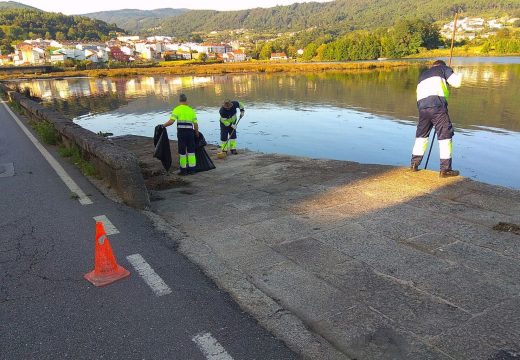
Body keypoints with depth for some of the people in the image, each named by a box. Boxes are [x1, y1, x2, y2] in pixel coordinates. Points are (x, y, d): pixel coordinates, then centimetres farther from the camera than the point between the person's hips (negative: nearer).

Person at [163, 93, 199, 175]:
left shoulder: (177, 109, 0)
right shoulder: (191, 110, 11)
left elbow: (171, 121, -12)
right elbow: (195, 124, 9)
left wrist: (163, 125, 3)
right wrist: (197, 132, 24)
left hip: (181, 132, -3)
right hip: (190, 131, 3)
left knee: (182, 151, 5)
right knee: (191, 150, 12)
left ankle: (183, 169, 12)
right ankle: (192, 169, 14)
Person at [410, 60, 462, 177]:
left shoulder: (423, 74, 33)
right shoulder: (444, 68, 18)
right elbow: (456, 83, 8)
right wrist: (459, 76, 29)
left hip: (422, 106, 5)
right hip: (436, 104, -5)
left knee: (421, 134, 20)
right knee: (445, 134, -1)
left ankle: (414, 164, 22)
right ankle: (445, 169, -4)